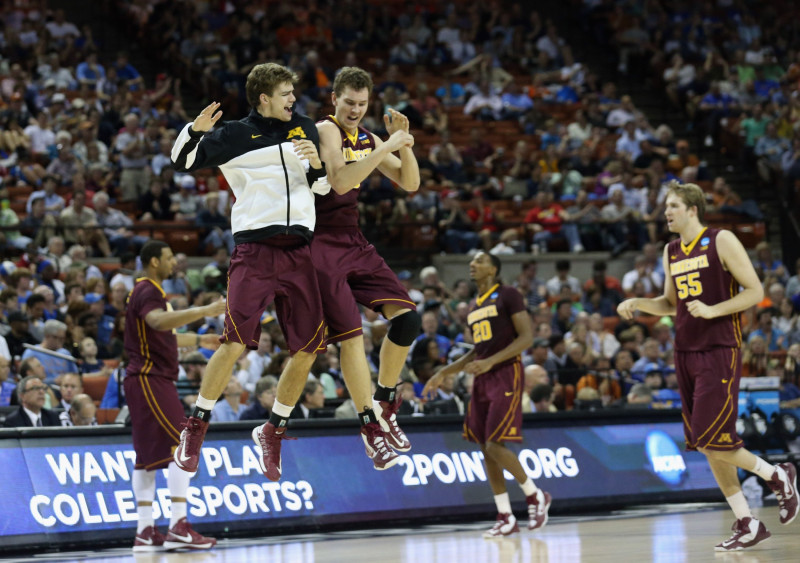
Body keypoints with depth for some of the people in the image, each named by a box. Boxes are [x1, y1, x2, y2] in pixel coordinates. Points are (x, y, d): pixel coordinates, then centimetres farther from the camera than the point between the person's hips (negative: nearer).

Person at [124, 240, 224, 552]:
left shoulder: (148, 291, 20)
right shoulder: (147, 292, -13)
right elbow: (158, 321, -36)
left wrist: (198, 340, 37)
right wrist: (203, 311, -45)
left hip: (150, 380, 11)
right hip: (151, 380, -11)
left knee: (149, 456, 8)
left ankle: (145, 532, 8)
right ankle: (178, 527, -20)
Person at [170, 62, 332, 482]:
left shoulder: (304, 129, 16)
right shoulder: (236, 135, 2)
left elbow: (324, 186, 23)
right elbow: (182, 161, 0)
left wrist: (316, 165, 1)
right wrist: (195, 130, -19)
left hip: (298, 251, 5)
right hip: (254, 249, -5)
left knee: (307, 349, 1)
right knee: (235, 343, -15)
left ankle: (273, 431, 18)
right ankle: (195, 430, -2)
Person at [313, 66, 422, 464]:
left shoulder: (368, 140, 13)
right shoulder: (326, 131, -11)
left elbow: (410, 183, 12)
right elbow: (340, 181, -27)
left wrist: (404, 141, -4)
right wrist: (388, 147, -26)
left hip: (354, 244, 7)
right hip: (322, 244, -7)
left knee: (408, 318, -5)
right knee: (352, 337, -12)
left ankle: (385, 404, 11)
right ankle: (370, 429, -4)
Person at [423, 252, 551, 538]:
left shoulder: (507, 295, -6)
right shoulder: (474, 306, 18)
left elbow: (527, 337, -13)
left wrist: (490, 362, -22)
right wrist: (443, 374, 18)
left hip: (505, 375, -8)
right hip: (482, 379, 8)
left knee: (495, 445, -15)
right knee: (485, 448, 3)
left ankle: (536, 496, 4)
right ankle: (505, 518, 8)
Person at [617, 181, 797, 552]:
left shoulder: (722, 242, -7)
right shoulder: (671, 251, 13)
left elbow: (755, 291, -9)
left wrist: (712, 310, -20)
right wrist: (637, 303, 6)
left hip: (720, 352, -7)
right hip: (686, 352, 7)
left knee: (711, 441, -15)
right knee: (708, 447, 4)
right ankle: (747, 525, 12)